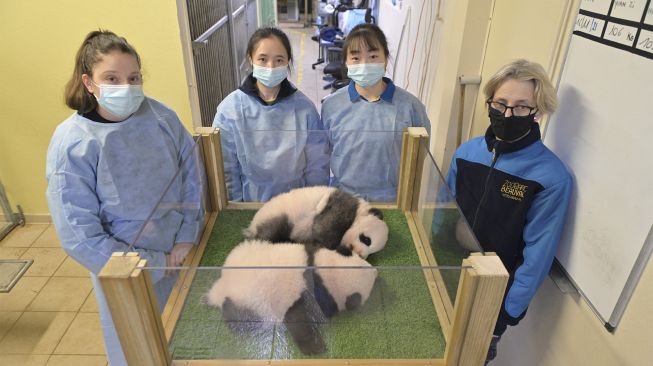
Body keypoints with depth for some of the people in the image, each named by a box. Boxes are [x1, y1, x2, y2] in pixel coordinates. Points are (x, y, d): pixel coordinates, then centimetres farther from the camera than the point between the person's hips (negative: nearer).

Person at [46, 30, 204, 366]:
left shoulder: (160, 117, -11)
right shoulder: (72, 143, -19)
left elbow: (191, 174, -1)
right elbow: (79, 237, -18)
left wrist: (188, 238, -10)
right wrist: (157, 264, -15)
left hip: (183, 253, 3)